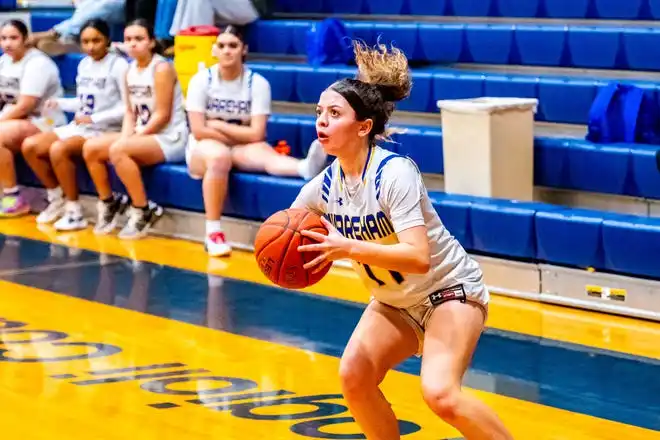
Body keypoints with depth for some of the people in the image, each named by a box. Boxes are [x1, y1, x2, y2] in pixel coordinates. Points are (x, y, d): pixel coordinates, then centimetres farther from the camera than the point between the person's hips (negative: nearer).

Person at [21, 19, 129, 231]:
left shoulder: (118, 65, -12)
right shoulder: (83, 64, 12)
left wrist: (94, 119, -18)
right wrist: (60, 103, 2)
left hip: (105, 131, -8)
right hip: (79, 126, 8)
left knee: (58, 150, -32)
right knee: (30, 146, -8)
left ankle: (74, 211, -19)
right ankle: (57, 200, 7)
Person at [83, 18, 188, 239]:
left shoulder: (162, 68, -14)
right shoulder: (130, 70, 9)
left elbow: (162, 115, -18)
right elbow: (130, 111, 10)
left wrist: (132, 138, -17)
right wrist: (125, 136, -9)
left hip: (169, 139, -8)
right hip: (142, 136, 8)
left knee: (118, 150, -32)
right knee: (90, 147, -7)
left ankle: (144, 211, -20)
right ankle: (109, 203, 9)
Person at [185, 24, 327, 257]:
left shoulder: (258, 83, -7)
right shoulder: (201, 80, -7)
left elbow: (256, 135, -14)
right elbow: (199, 131, -13)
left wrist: (218, 125, -10)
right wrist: (238, 135, -11)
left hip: (241, 151, 1)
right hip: (203, 150, -1)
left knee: (261, 151, -34)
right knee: (219, 155, -38)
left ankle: (307, 166, -69)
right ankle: (213, 233, -33)